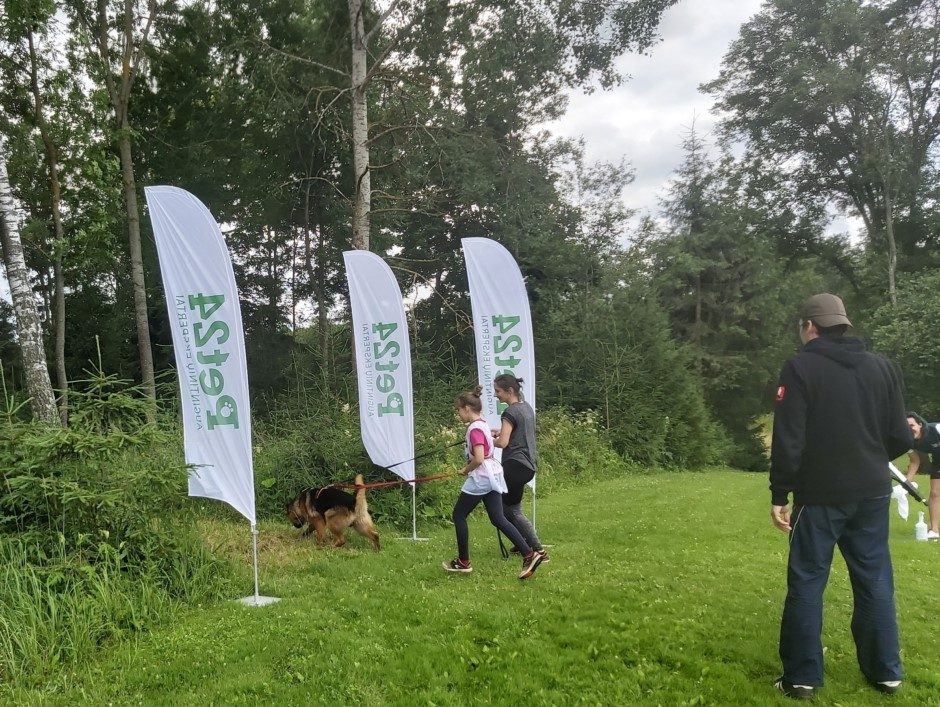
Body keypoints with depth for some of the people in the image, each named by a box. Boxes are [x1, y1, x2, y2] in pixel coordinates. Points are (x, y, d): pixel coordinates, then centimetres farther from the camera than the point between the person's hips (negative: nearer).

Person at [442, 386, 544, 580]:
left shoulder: (474, 429, -17)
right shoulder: (482, 424, 14)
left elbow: (478, 459, -26)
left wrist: (466, 470, -9)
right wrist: (469, 468, 15)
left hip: (480, 478, -10)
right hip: (492, 476, 10)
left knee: (459, 515, 6)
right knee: (498, 519, 8)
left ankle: (463, 562, 14)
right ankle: (529, 555, -1)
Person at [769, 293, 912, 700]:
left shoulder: (801, 368, -9)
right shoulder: (882, 368, 5)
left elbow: (789, 440, -14)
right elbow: (900, 438, 6)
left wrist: (779, 494, -7)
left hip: (819, 495, -4)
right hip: (872, 494, 5)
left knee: (807, 583, 4)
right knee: (875, 581, 14)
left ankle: (802, 677, 8)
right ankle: (886, 672, 23)